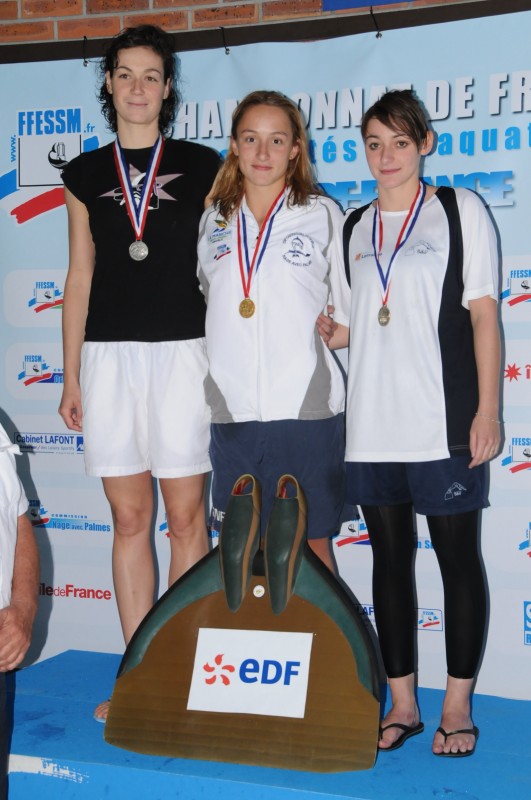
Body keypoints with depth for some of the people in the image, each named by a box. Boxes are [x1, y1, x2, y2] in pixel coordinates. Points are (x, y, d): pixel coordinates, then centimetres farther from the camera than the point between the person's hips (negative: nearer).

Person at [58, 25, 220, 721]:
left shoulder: (201, 166, 6)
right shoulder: (85, 175, 12)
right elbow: (80, 277, 12)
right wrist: (71, 376, 9)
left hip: (183, 351, -2)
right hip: (109, 356, 2)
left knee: (186, 516, 0)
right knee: (130, 519, 6)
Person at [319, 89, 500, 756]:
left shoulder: (459, 211, 3)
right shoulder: (354, 229, 15)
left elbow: (483, 312, -2)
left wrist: (487, 409, -8)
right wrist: (309, 329, -1)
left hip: (444, 421, -4)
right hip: (372, 423, 4)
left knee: (457, 557, 2)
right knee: (389, 558, 9)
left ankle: (458, 706, 13)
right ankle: (401, 703, 19)